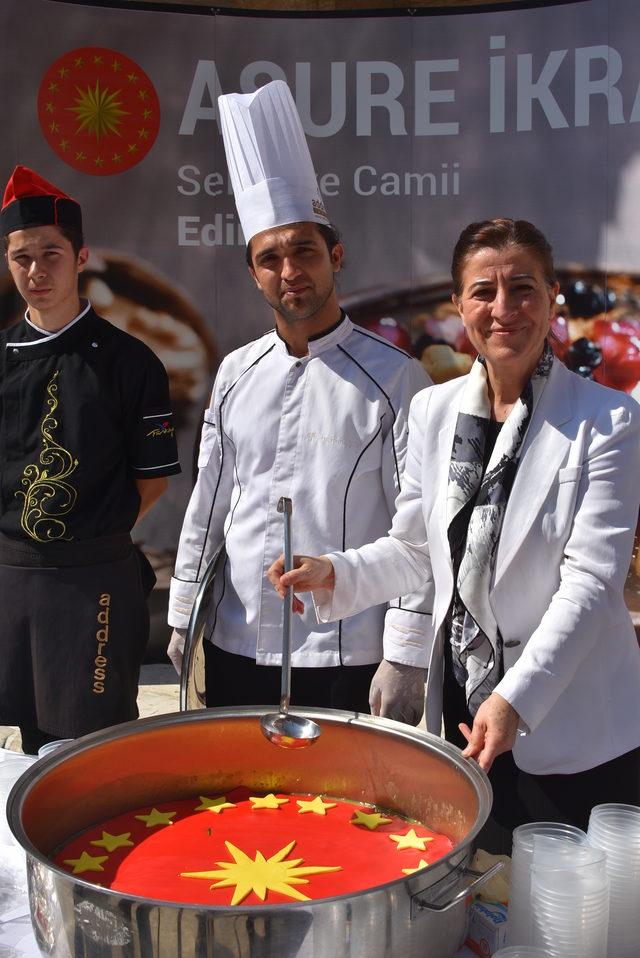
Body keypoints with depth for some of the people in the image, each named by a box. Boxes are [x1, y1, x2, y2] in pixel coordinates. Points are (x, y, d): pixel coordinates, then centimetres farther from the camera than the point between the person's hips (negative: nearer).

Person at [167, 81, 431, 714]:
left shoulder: (392, 377, -9)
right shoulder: (236, 373, 5)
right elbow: (207, 504, 11)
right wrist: (182, 619, 11)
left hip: (346, 660, -4)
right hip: (234, 651, 5)